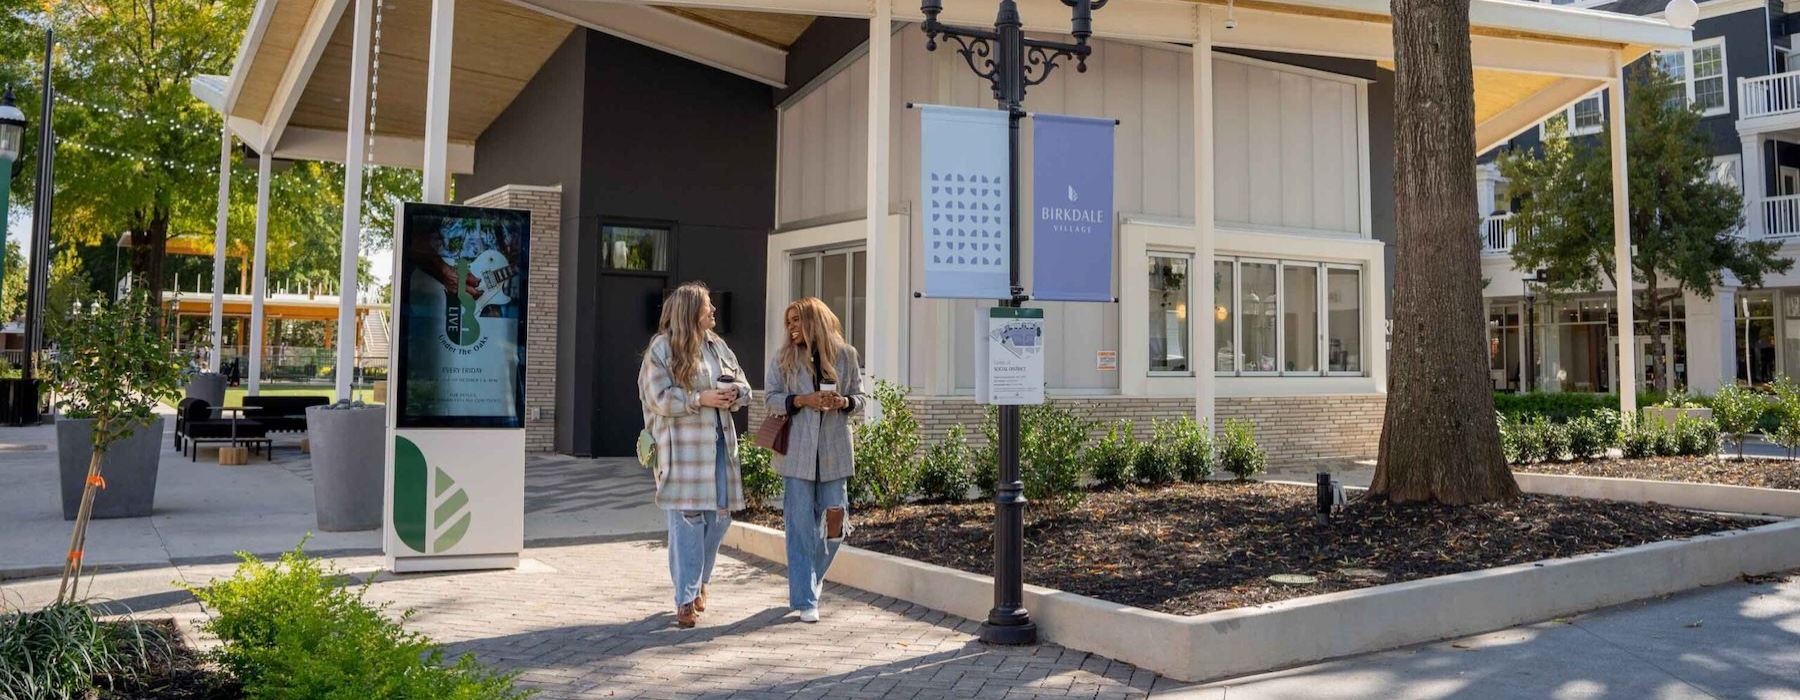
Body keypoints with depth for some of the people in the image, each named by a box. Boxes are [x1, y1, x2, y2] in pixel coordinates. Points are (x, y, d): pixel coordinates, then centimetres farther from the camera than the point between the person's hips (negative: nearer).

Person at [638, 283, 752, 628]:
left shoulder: (717, 347, 15)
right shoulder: (661, 350, -4)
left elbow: (744, 387, 17)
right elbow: (660, 399, -12)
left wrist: (734, 392, -6)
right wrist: (701, 398, -20)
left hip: (719, 444, 6)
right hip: (682, 447, -6)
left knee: (720, 516, 9)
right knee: (687, 519, -7)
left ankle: (699, 582, 31)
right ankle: (686, 599, 1)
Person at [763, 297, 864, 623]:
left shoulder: (845, 355, 6)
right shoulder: (783, 358, 4)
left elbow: (859, 397, 11)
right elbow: (771, 399, 1)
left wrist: (843, 402, -11)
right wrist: (803, 400, -14)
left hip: (834, 450, 1)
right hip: (797, 451, -1)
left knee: (835, 518, 2)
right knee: (800, 525, -1)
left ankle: (812, 578, 31)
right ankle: (805, 600, 5)